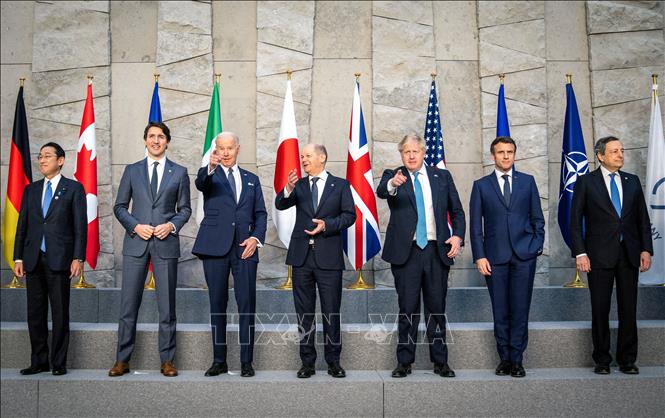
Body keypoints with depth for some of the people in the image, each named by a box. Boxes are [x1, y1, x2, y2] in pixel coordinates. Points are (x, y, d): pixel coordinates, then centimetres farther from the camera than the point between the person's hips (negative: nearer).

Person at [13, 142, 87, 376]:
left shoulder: (73, 188, 2)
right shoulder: (31, 190, 14)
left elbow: (80, 226, -4)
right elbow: (22, 225, 13)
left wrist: (78, 258, -11)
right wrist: (18, 257, 6)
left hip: (59, 260, -4)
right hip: (33, 260, 5)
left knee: (60, 313, 1)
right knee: (35, 313, 8)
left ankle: (59, 363, 10)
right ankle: (39, 362, 18)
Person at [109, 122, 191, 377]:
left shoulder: (179, 172, 9)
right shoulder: (132, 171, 10)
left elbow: (185, 208, 10)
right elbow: (119, 206, 10)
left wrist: (172, 225, -8)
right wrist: (135, 226, -7)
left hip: (166, 244, 0)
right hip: (136, 243, 1)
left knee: (167, 306, 3)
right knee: (128, 305, 2)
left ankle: (167, 360, 13)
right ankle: (122, 360, 12)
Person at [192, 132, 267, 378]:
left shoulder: (251, 180, 17)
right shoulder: (210, 176, 8)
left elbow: (261, 214, 14)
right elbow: (200, 183, -17)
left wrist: (256, 237, -3)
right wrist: (210, 168, -38)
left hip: (244, 247, 2)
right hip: (215, 247, -1)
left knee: (247, 303, -2)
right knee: (217, 304, 5)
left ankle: (246, 361, 6)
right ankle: (219, 361, 14)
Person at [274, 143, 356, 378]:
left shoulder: (340, 185, 6)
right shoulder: (299, 185, 11)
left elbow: (350, 215, 0)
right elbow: (280, 205, -5)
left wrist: (327, 224, -14)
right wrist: (288, 189, -24)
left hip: (329, 257, -2)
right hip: (302, 256, 3)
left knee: (331, 311, 3)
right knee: (304, 312, 8)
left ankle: (333, 361, 15)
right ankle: (307, 362, 18)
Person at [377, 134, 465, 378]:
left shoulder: (442, 176, 11)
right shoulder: (393, 176, 4)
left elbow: (457, 211, 13)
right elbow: (381, 191, -19)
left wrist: (458, 235, -4)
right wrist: (392, 184, -42)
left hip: (437, 251, 2)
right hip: (406, 251, -2)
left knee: (437, 308, 8)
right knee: (408, 309, 3)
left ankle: (440, 362, 18)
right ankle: (404, 362, 13)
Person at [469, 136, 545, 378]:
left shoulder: (527, 181, 10)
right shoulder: (481, 185, 7)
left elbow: (537, 219, 11)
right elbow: (475, 225, 4)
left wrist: (537, 247, -1)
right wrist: (479, 256, -4)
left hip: (524, 255, 0)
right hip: (495, 256, 0)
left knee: (520, 309, 0)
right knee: (500, 311, 5)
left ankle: (516, 360, 8)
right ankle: (504, 358, 15)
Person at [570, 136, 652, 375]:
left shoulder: (632, 182, 11)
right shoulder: (586, 182, 1)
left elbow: (643, 219, 11)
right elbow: (575, 220, -3)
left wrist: (646, 249, 1)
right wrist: (580, 253, -10)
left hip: (629, 254, 3)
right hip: (600, 255, -3)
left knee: (629, 309, 6)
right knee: (600, 310, 4)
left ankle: (627, 360, 18)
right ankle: (602, 360, 15)